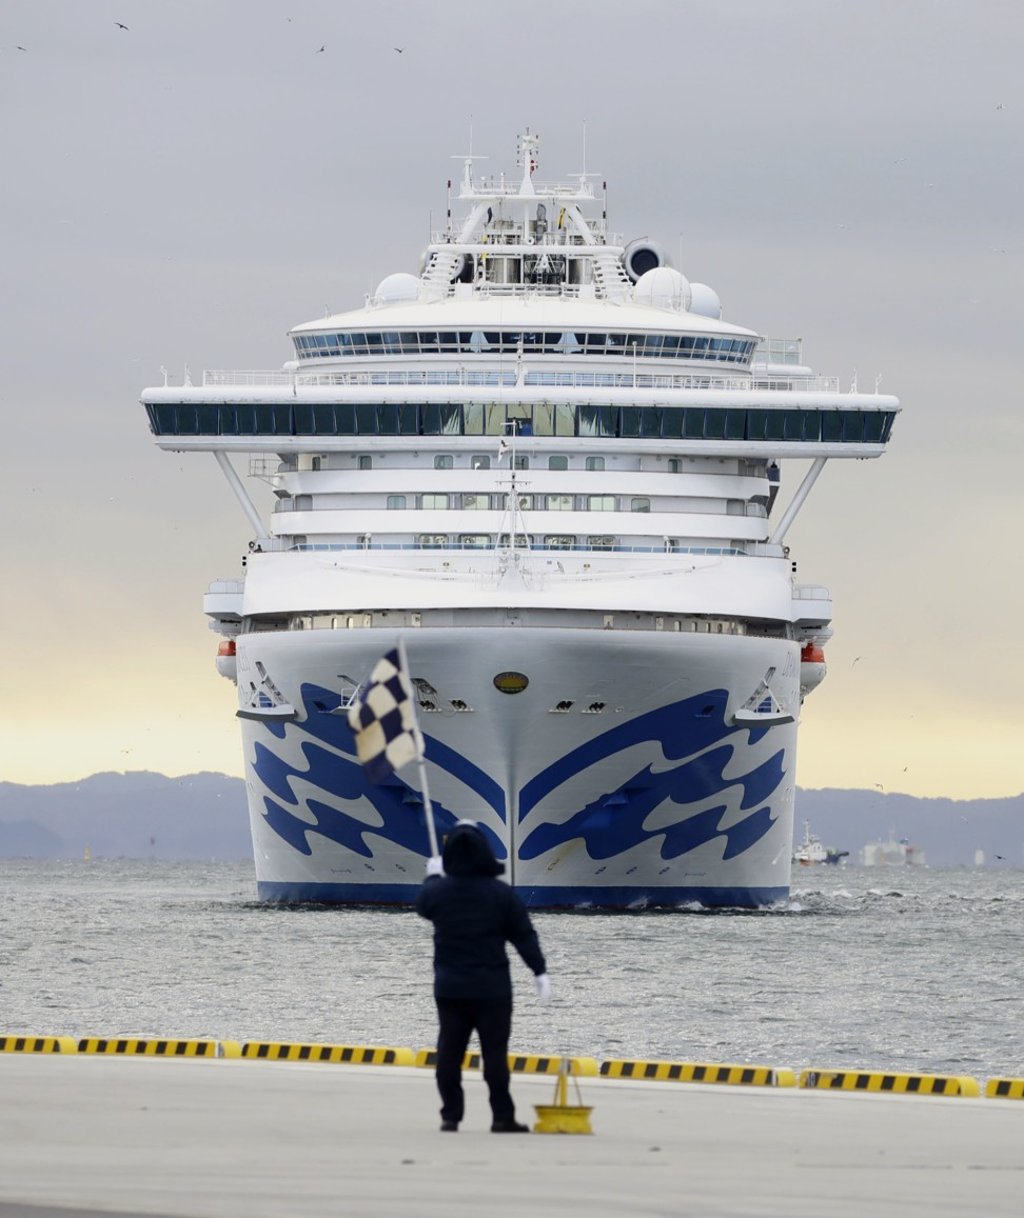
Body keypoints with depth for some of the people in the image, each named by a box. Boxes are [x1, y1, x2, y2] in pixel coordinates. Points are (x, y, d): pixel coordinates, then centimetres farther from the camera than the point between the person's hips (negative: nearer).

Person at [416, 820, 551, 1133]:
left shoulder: (438, 890, -4)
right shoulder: (500, 894, -9)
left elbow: (422, 905, 22)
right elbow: (524, 935, -7)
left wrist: (432, 876, 40)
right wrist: (540, 971, -3)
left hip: (449, 987, 2)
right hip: (492, 987, -2)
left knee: (449, 1052, 7)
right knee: (494, 1052, 1)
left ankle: (450, 1115, 7)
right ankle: (502, 1117, 1)